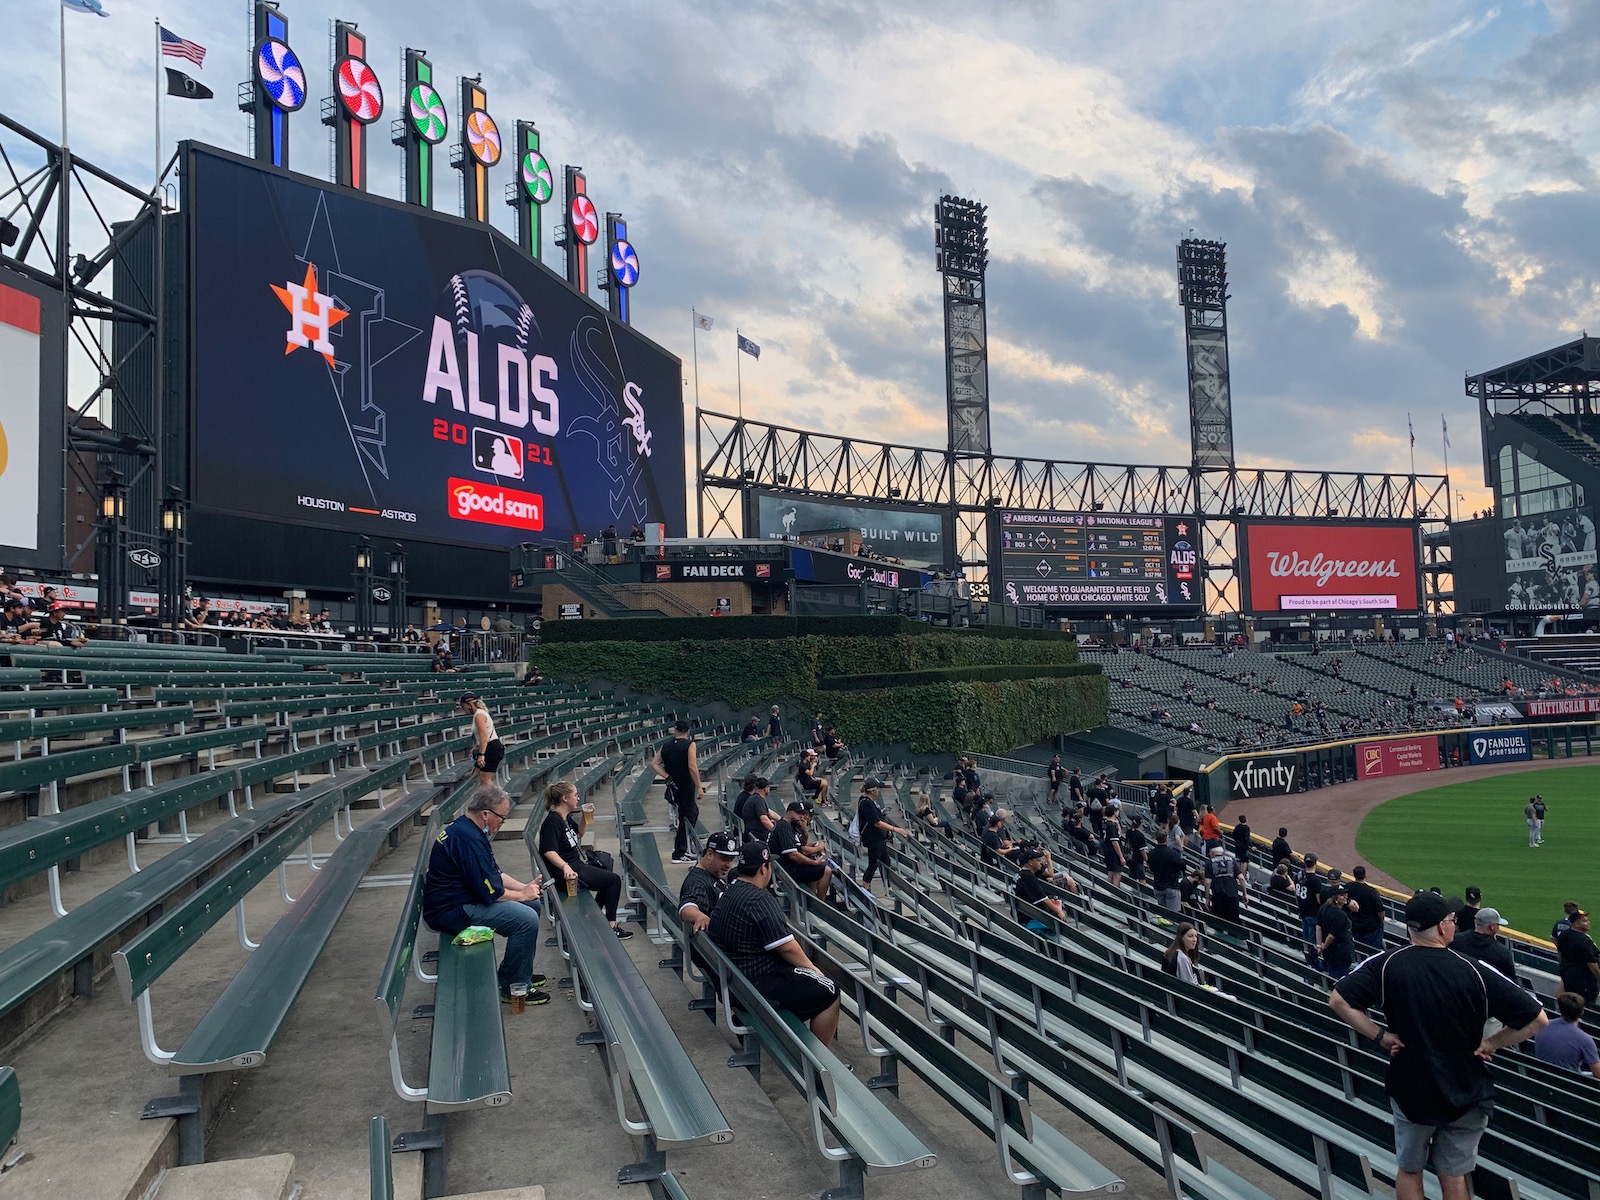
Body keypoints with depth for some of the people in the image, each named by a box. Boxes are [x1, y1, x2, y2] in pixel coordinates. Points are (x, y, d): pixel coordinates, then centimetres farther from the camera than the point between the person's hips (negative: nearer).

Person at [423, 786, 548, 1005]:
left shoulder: (465, 829, 9)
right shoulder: (468, 839, -25)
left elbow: (493, 874, 18)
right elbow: (489, 892, -24)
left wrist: (524, 888, 5)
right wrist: (522, 895, -8)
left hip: (460, 899, 11)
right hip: (451, 911, -11)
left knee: (533, 905, 10)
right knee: (526, 919, -21)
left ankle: (521, 973, 20)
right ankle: (513, 987, -7)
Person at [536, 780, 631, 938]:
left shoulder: (566, 818, 11)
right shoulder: (553, 821, -20)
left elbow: (578, 836, 28)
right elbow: (549, 851, -31)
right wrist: (565, 867, -47)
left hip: (578, 861, 11)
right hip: (569, 870, -11)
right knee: (614, 880, -9)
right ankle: (611, 925, -4)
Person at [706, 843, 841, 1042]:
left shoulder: (728, 894, 7)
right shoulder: (761, 900, -21)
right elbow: (787, 947, -21)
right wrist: (812, 968, -3)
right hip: (758, 984, -10)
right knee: (829, 992, -6)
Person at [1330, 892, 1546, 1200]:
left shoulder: (1387, 964, -16)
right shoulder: (1474, 972, -16)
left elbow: (1338, 1000, -22)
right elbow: (1537, 1019, -13)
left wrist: (1379, 1035, -10)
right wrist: (1491, 1044, -3)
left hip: (1410, 1091, 0)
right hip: (1467, 1096, 0)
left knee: (1409, 1171, 19)